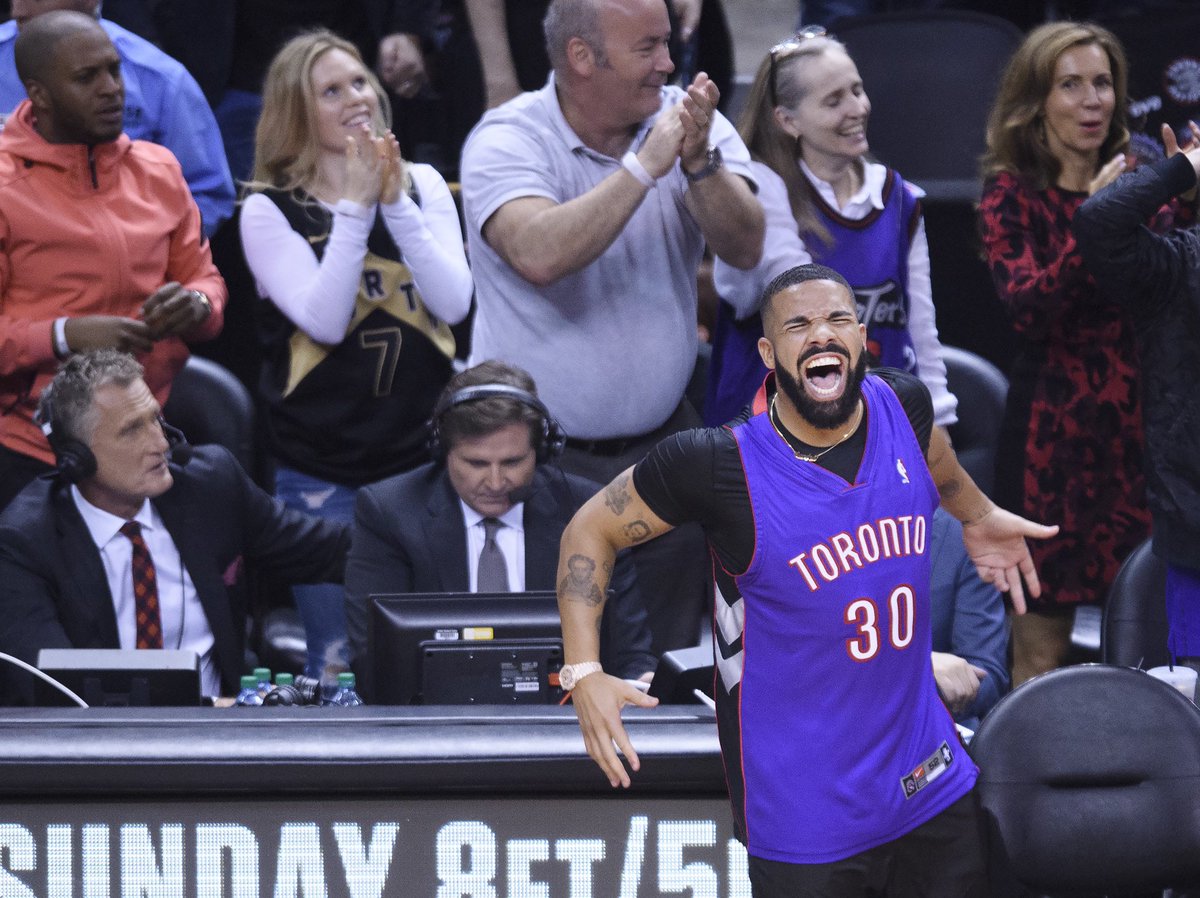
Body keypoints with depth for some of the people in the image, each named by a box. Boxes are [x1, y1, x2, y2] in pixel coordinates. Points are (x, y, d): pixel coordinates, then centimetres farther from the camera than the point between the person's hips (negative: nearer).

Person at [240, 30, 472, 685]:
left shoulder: (422, 185, 5)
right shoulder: (269, 210, -3)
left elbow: (454, 302, -7)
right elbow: (324, 320, -15)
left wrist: (397, 203, -15)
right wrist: (356, 207, -18)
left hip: (422, 457, 2)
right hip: (322, 475, -2)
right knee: (338, 665, -1)